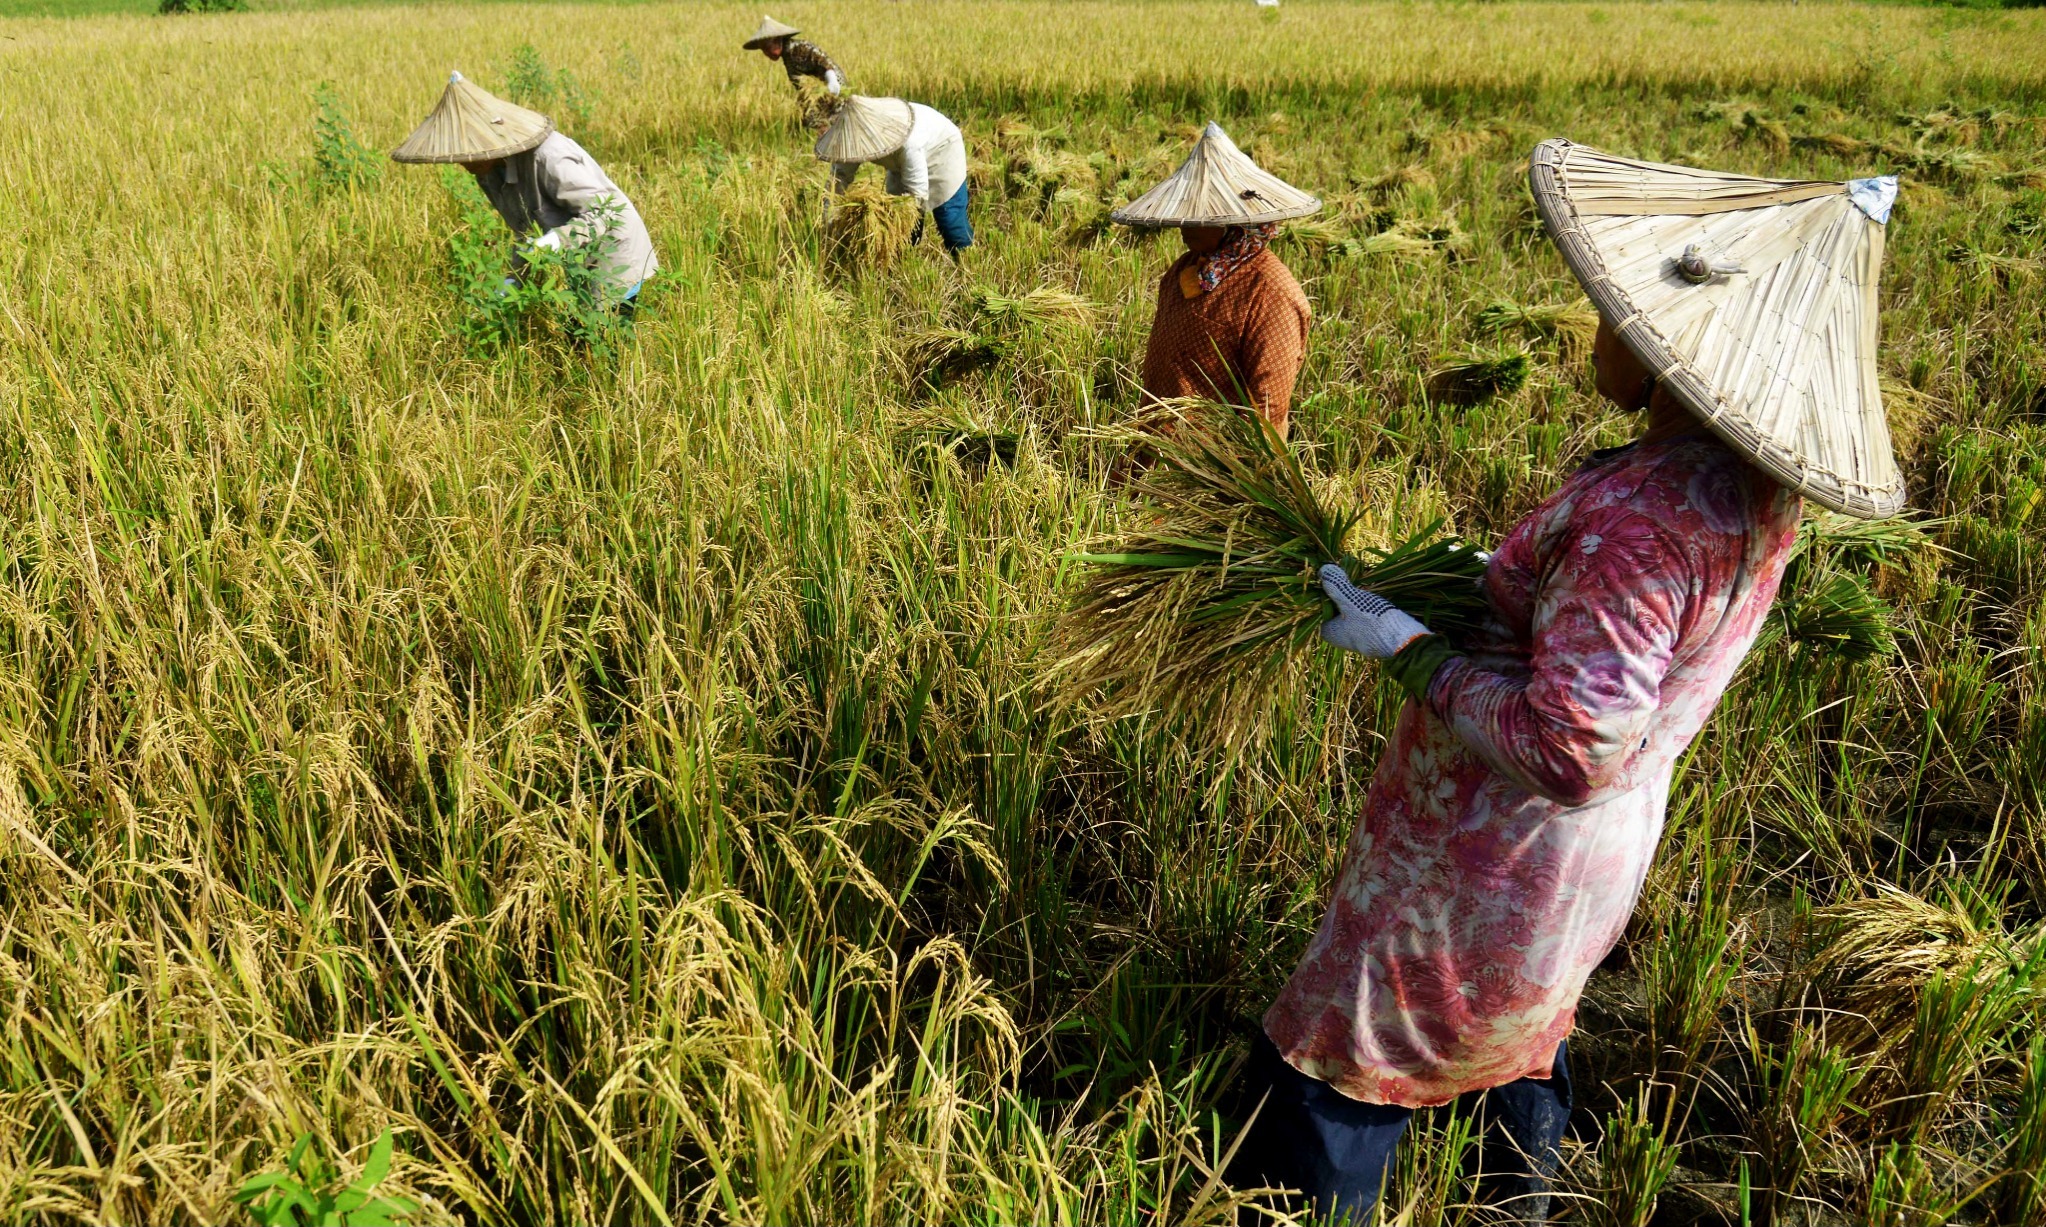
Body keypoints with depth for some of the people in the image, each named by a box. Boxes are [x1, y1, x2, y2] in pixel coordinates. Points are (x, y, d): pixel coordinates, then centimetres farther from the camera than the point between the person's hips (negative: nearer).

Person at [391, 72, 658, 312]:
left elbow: (603, 211, -28)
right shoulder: (491, 170, -2)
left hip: (614, 255, -9)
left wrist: (559, 238, -41)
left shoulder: (549, 159, -30)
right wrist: (518, 276, 6)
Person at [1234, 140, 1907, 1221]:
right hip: (1594, 867, 10)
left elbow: (1567, 751, -33)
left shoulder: (1640, 514, -34)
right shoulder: (1760, 490, -4)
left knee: (1321, 1094, 7)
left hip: (1481, 882, -10)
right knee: (1521, 1046, 34)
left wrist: (1405, 647, -24)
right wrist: (1512, 584, 12)